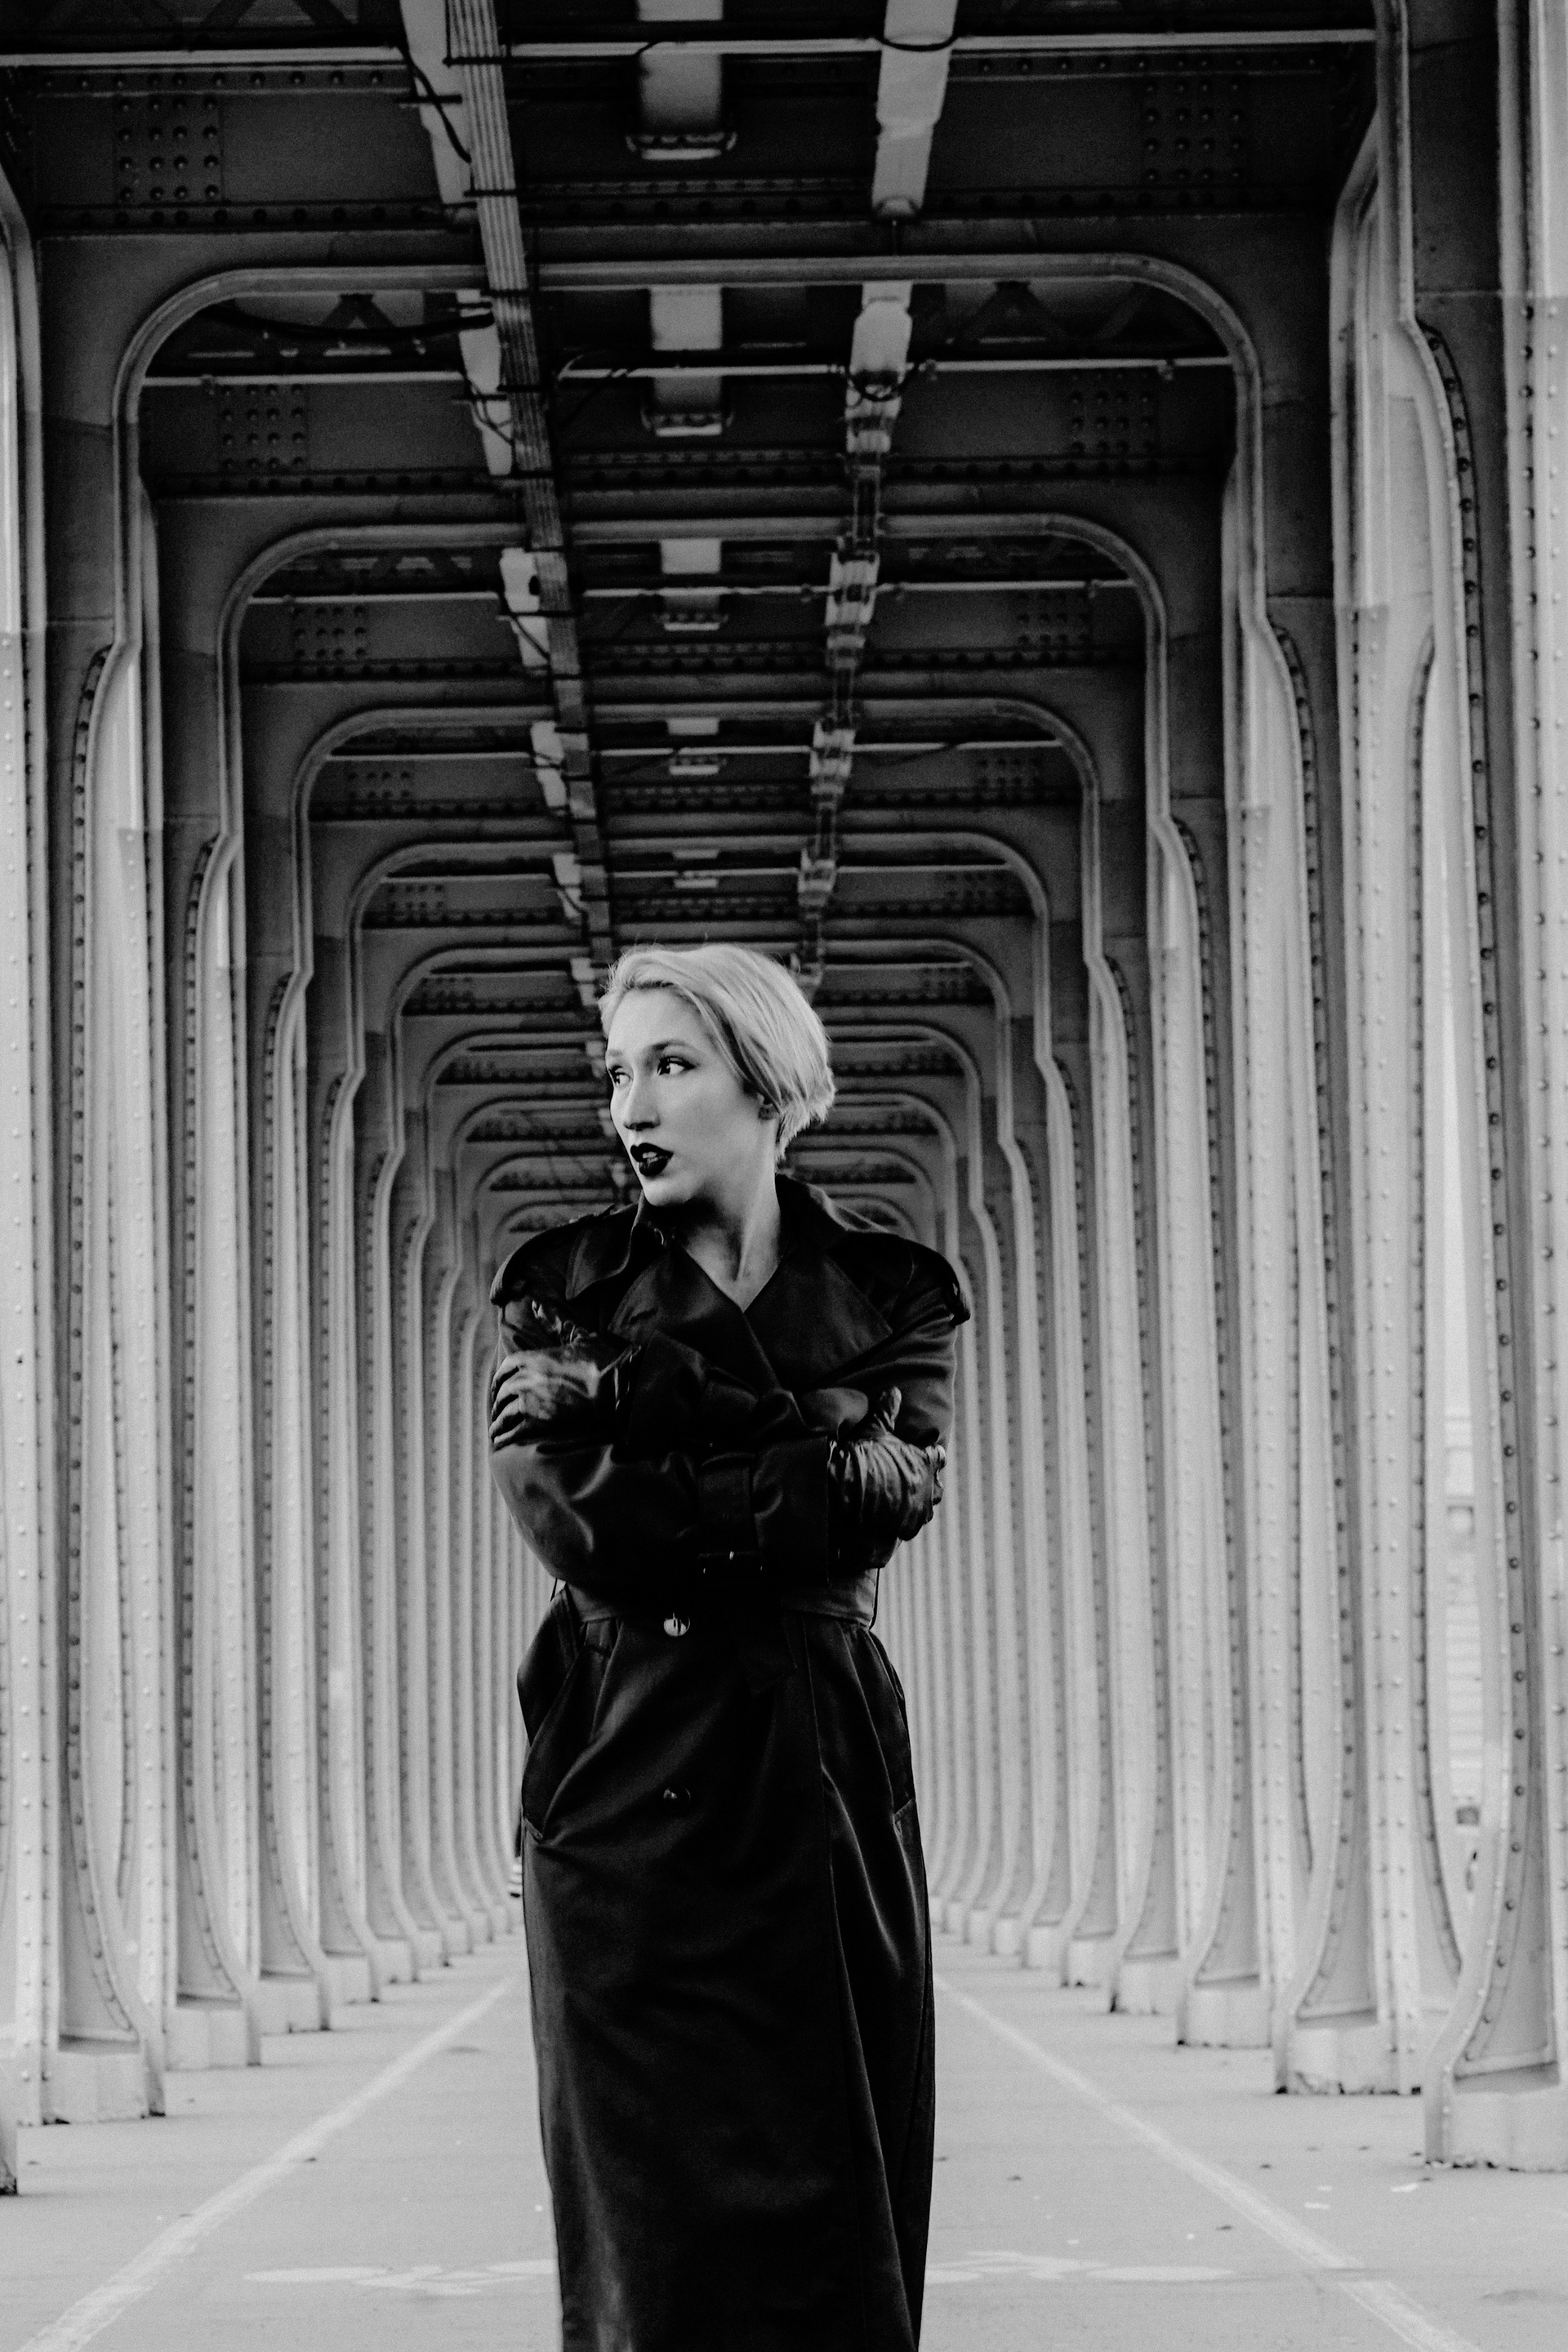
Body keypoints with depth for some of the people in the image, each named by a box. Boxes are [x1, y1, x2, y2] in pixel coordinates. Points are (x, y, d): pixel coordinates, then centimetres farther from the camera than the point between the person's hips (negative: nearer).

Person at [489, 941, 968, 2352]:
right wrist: (803, 1443, -9)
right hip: (627, 1785, -1)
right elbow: (573, 1527, -8)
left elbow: (898, 1487, -10)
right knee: (655, 2229, -4)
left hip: (825, 1787, 1)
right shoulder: (565, 1289, 7)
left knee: (837, 2215, -1)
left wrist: (636, 1396, -11)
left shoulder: (890, 1292, 8)